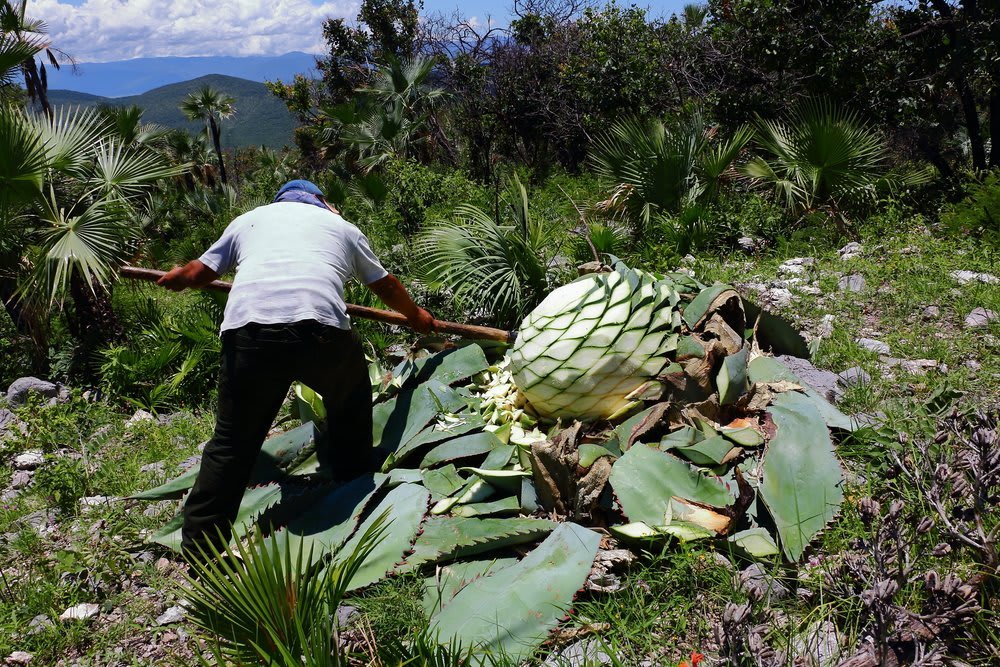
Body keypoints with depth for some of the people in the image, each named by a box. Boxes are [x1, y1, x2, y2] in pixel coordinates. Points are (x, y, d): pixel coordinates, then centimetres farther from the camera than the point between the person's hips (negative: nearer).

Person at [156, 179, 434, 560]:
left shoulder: (249, 219, 30)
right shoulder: (341, 226, 29)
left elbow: (199, 273, 32)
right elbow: (386, 287, 38)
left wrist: (178, 278, 55)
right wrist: (415, 316, 57)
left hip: (249, 331, 1)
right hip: (320, 331, 0)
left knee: (232, 441, 11)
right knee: (351, 400, 30)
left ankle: (199, 546, 13)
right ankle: (355, 477, 42)